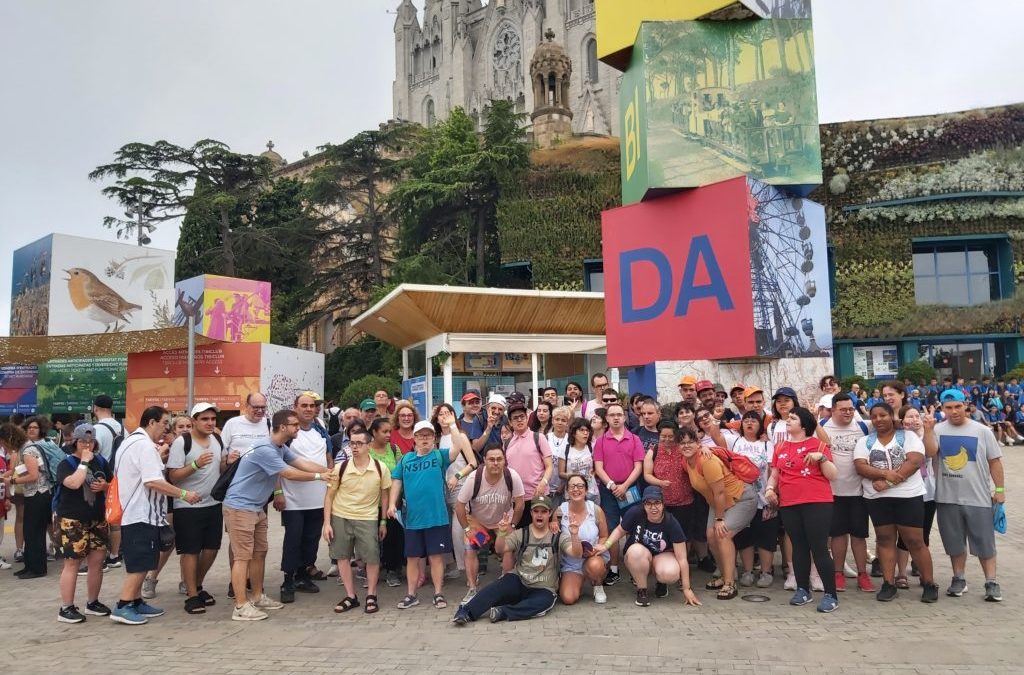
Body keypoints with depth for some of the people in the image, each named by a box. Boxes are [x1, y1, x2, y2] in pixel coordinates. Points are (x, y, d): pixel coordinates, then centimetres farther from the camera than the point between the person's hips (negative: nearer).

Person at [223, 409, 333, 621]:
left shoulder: (282, 448, 8)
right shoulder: (264, 449, -25)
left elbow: (303, 463, 3)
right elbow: (290, 474, -21)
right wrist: (319, 476, -10)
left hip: (257, 508, 10)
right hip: (240, 507, -10)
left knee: (259, 553, 14)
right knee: (243, 557, -7)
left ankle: (257, 597, 25)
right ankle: (241, 607, -4)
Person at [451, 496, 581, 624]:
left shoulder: (558, 537, 2)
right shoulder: (521, 534, 4)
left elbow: (577, 553, -12)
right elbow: (500, 550, -7)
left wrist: (574, 535, -32)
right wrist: (502, 533, -28)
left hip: (543, 589, 0)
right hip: (518, 582, 1)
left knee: (545, 602, -34)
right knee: (504, 583, -31)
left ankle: (502, 612, -33)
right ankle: (466, 611, -34)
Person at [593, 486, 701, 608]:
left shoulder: (672, 524, -23)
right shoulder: (635, 514, -23)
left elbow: (682, 559, -19)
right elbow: (620, 530, -2)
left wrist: (686, 589, -17)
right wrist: (606, 545, -18)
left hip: (662, 556, 0)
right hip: (637, 562, 0)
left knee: (671, 574, -35)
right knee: (636, 550, -36)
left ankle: (660, 582, 4)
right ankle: (641, 590, -12)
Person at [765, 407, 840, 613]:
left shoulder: (817, 444, 0)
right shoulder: (780, 448, 13)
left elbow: (832, 475, -3)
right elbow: (774, 474, 20)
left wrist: (821, 458, -18)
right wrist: (770, 488, 1)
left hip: (817, 503, -5)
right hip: (788, 505, 5)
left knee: (819, 548, -6)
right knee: (799, 547, 11)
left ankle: (830, 595, 2)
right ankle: (803, 590, 21)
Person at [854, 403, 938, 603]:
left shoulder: (908, 436, 0)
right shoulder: (864, 441, 7)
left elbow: (915, 461, -13)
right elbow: (860, 467, -5)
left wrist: (889, 482, -20)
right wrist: (885, 474, -21)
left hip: (909, 496, -2)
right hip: (877, 498, 3)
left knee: (915, 541, 1)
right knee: (885, 539, 7)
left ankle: (929, 584, 15)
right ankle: (889, 584, 14)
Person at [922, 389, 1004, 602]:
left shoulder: (982, 431, 0)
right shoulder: (938, 430, 0)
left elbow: (995, 461, 4)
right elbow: (930, 452, -16)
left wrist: (1000, 489, 1)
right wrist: (928, 430, -25)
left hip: (978, 497, -1)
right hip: (947, 498, 1)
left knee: (985, 543, 6)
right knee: (955, 543, 12)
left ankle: (992, 582, 16)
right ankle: (959, 579, 24)